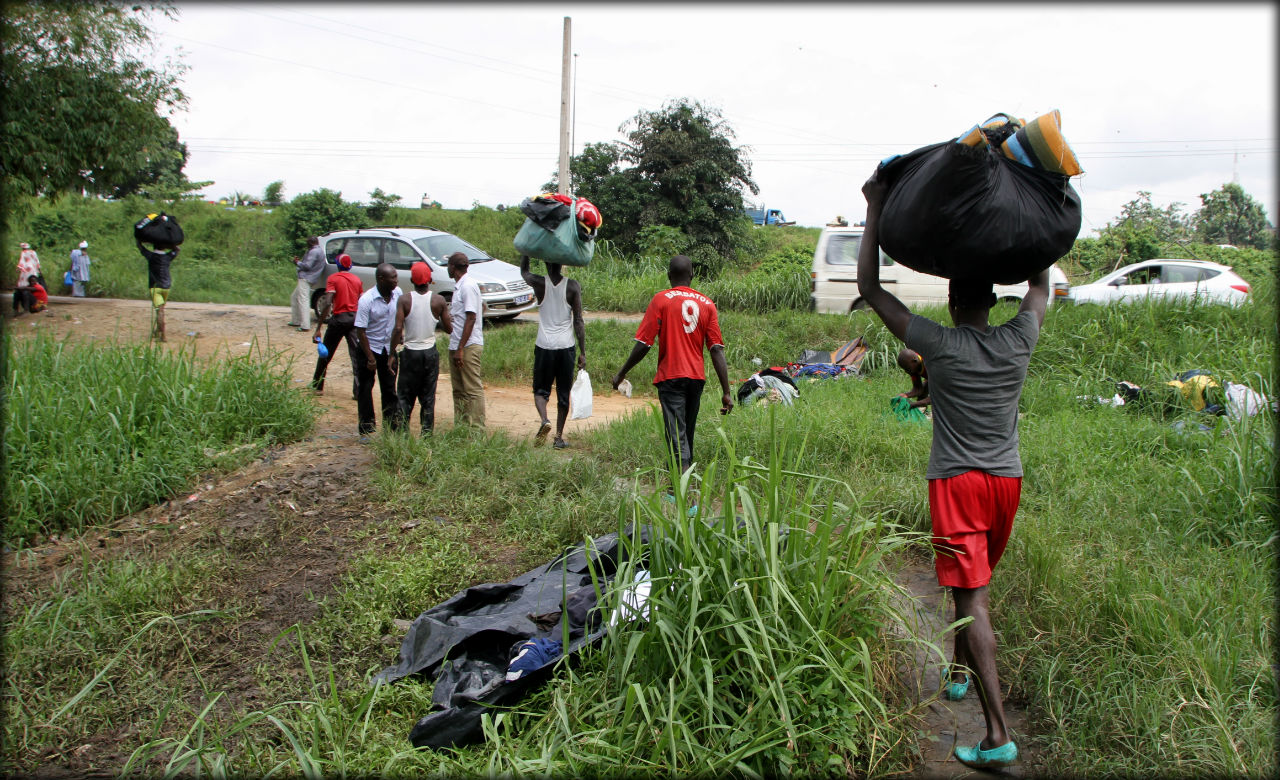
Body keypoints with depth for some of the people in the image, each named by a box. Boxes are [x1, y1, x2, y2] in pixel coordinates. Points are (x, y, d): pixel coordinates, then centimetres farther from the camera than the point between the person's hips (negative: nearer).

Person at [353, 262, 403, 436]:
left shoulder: (397, 293, -6)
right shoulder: (366, 300, -21)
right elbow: (360, 331, -17)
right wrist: (370, 358, -17)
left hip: (388, 348, 4)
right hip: (369, 348, -4)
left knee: (390, 388, 10)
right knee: (365, 389, 4)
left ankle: (392, 423, 19)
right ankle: (367, 428, 13)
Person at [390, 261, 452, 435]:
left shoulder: (405, 300, -9)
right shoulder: (438, 300, -6)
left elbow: (398, 329, -15)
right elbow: (449, 329, -1)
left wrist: (392, 353, -5)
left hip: (410, 353, -1)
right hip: (430, 353, 1)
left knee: (404, 397, 9)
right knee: (428, 398, 9)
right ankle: (427, 434, 11)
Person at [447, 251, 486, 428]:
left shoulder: (468, 286, -14)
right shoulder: (460, 286, 14)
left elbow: (471, 318, -19)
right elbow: (482, 306, 24)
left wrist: (460, 349, -21)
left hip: (468, 346, -10)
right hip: (456, 346, 10)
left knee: (473, 389, -6)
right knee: (459, 390, 13)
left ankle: (477, 429, -3)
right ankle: (460, 427, 20)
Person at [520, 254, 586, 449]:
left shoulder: (539, 283, -4)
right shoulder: (573, 286, -3)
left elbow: (523, 271, 20)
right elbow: (578, 321, -4)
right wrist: (582, 352, 0)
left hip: (544, 346, 0)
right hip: (566, 346, 1)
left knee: (540, 389, 12)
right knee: (563, 394, 11)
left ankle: (544, 420, -15)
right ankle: (559, 436, 13)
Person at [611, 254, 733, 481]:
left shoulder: (661, 300, -5)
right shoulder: (706, 303, 5)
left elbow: (643, 344, -9)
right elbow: (717, 350, 0)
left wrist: (621, 373, 3)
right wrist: (726, 392, -1)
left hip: (671, 377, -4)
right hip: (697, 377, 4)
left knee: (677, 434, -9)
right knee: (688, 432, 19)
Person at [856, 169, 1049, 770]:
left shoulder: (940, 345, -10)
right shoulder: (1018, 341, 0)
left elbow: (869, 288, -6)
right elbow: (1040, 285, 22)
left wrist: (876, 209, -2)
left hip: (957, 482, -5)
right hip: (1006, 479, 6)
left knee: (971, 596, -8)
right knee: (975, 582, 24)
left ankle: (998, 735, -12)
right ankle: (959, 670, 44)